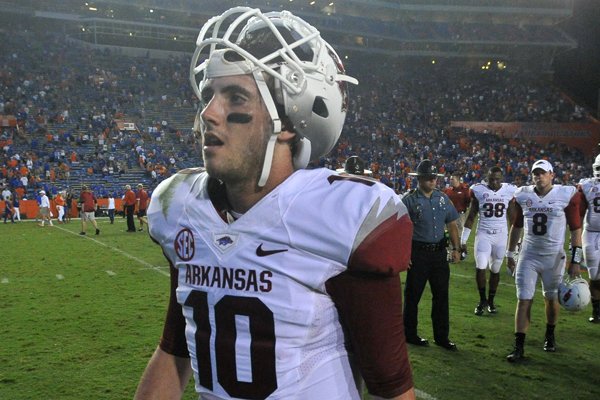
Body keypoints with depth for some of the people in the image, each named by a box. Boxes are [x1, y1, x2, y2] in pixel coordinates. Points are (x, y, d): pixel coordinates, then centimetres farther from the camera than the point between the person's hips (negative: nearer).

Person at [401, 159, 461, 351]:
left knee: (441, 295, 9)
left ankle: (441, 336, 20)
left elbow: (451, 224, 15)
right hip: (418, 253, -5)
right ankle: (409, 334, 20)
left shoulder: (443, 198, 8)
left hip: (439, 252, 5)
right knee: (413, 295, 6)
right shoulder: (409, 200, -8)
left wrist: (455, 248, 9)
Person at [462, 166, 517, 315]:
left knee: (495, 270, 8)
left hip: (501, 236, 1)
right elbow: (471, 217, 2)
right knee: (480, 267, -12)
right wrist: (463, 240, 1)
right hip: (483, 234, -1)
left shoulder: (509, 191, -1)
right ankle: (482, 300, 7)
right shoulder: (478, 190, -4)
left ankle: (491, 301, 25)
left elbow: (512, 217, 9)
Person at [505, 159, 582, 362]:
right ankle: (519, 347, 2)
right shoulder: (523, 196, -1)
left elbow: (576, 229, -5)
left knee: (552, 299, 13)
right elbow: (516, 226, 12)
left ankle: (550, 335, 39)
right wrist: (510, 254, 14)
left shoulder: (566, 196, -9)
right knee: (524, 300, -3)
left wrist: (575, 260, -8)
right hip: (528, 256, 1)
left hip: (554, 257, -1)